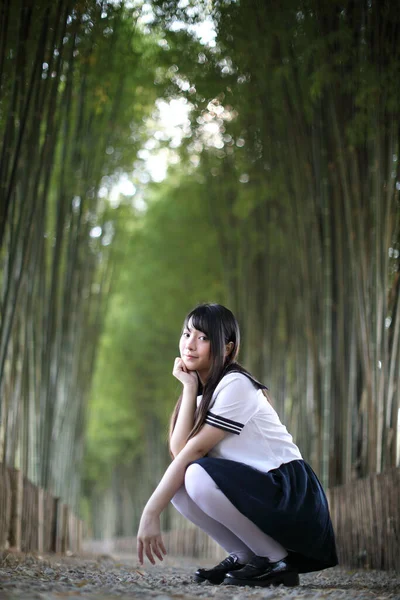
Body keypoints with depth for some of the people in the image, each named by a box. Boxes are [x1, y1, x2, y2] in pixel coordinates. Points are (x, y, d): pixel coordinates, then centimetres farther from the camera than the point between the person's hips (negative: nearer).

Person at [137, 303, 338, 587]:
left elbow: (193, 450, -19)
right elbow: (178, 449, -8)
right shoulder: (204, 393, 11)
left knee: (198, 475, -29)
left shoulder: (236, 385, -14)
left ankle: (278, 562, -14)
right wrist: (189, 386, -8)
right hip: (255, 489, 8)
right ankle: (244, 556, 3)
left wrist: (151, 512, -20)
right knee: (174, 483, -9)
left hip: (292, 495, -8)